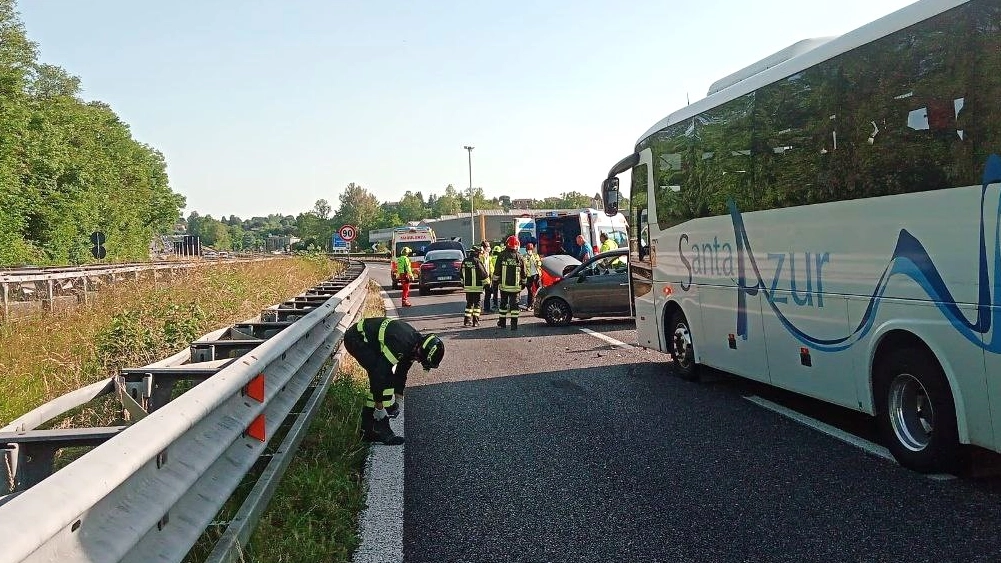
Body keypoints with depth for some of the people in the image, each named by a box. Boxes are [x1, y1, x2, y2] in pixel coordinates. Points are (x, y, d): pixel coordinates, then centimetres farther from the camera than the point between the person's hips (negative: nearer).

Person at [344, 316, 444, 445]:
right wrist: (379, 406, -22)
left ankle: (367, 429, 15)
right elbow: (380, 373, -30)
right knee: (384, 378, -16)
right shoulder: (400, 344, -31)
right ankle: (382, 429, -9)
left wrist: (398, 400, 17)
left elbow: (402, 372, 13)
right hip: (356, 339, -10)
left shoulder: (413, 343, -1)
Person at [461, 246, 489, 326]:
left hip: (467, 287, 5)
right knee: (476, 304, 2)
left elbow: (462, 274, 15)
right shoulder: (477, 262, -14)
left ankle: (466, 320, 13)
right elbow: (483, 274, -13)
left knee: (469, 303, 14)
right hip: (476, 286, -5)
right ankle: (475, 321, 1)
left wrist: (463, 284, 26)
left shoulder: (464, 261, 6)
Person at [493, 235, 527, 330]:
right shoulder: (520, 257, -2)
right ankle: (514, 324, -2)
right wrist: (523, 283, 17)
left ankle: (502, 322, 22)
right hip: (516, 286, 0)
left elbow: (497, 271, -1)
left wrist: (495, 281, 9)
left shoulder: (501, 255, -5)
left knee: (503, 303, 14)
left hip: (503, 285, 0)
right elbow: (523, 273, 6)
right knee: (514, 305, 2)